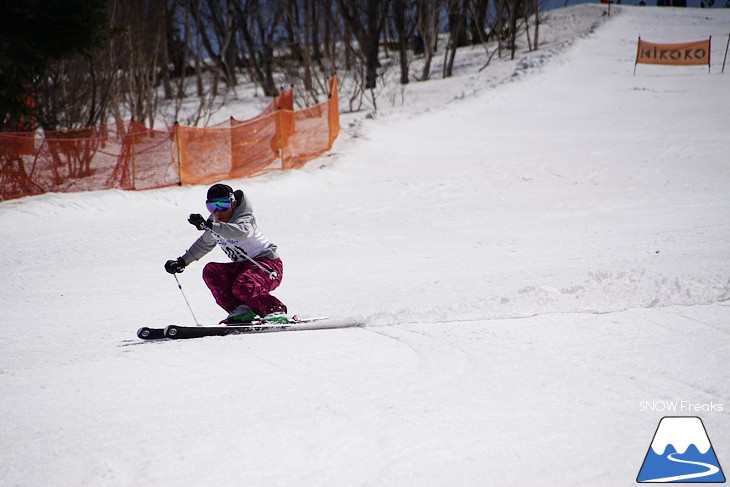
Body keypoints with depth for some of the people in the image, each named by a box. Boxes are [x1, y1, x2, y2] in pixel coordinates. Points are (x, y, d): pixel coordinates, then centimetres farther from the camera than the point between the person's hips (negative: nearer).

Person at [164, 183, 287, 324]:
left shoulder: (245, 218, -19)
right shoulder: (214, 223, 4)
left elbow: (242, 231, -45)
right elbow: (204, 244, 25)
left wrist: (208, 225, -53)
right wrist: (182, 262, 18)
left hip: (269, 264, -8)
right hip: (243, 266, 8)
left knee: (242, 287, -34)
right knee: (210, 271, -12)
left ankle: (276, 311, -18)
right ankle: (241, 310, -15)